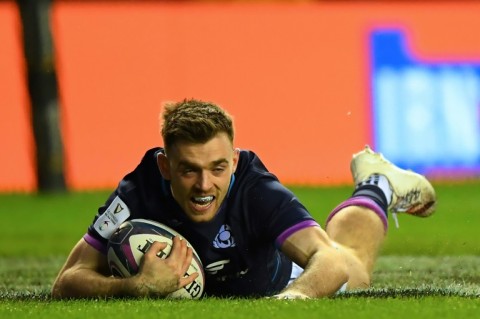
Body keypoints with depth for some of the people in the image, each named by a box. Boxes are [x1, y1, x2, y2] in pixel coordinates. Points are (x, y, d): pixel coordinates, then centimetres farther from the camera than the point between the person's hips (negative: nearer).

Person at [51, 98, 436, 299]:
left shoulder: (258, 192, -43)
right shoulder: (138, 196, -41)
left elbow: (332, 262, -52)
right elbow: (67, 283, -42)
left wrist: (294, 296, -73)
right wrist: (137, 287, -60)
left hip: (275, 279, -1)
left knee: (352, 275, 30)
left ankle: (376, 185, 54)